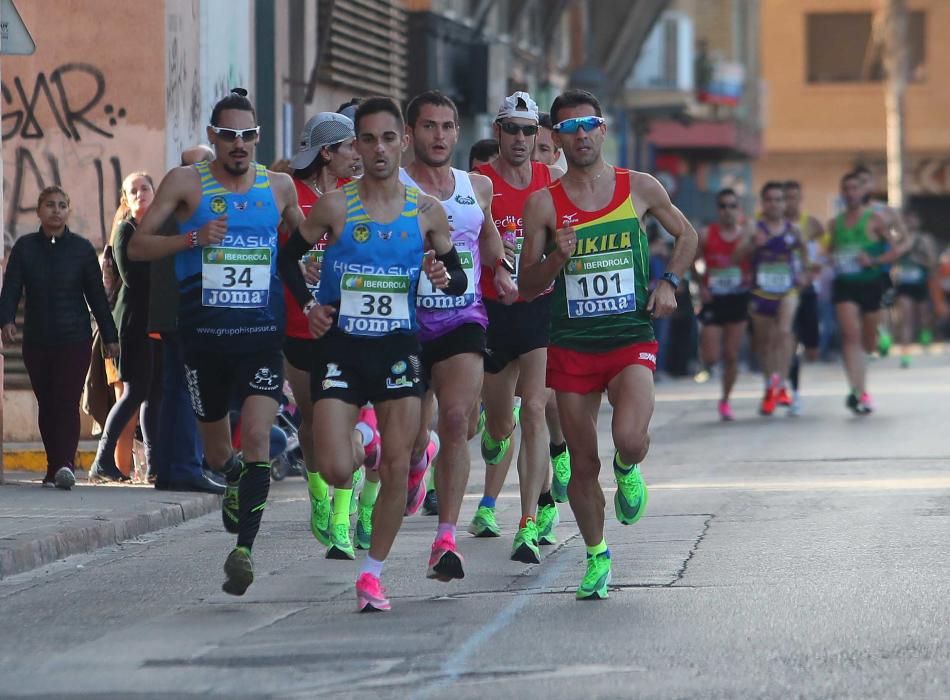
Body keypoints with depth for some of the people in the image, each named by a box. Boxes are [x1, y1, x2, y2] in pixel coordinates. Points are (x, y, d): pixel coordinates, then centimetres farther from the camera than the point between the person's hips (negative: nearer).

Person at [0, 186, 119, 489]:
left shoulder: (81, 249, 2)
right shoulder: (25, 247, 4)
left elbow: (96, 294, 5)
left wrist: (109, 336, 6)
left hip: (75, 339, -2)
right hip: (37, 340, 2)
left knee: (66, 402, -14)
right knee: (46, 405, 7)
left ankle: (65, 465, -26)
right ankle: (55, 468, 14)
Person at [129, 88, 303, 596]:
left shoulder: (278, 186, 6)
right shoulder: (186, 183, -1)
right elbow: (137, 246, -4)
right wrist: (193, 238, -18)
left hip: (262, 331, 0)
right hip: (204, 331, 0)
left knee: (257, 436, -18)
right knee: (216, 449, 13)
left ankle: (244, 548, -22)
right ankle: (233, 482, 48)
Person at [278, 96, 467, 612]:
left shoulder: (426, 212, 1)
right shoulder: (336, 206, -3)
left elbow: (459, 278, 10)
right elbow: (289, 256, 9)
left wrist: (444, 277, -13)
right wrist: (308, 306, -4)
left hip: (398, 347, 1)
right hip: (340, 346, -1)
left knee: (396, 465, -5)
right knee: (336, 471, -10)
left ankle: (372, 574, 8)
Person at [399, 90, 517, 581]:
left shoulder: (478, 187, 10)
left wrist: (501, 273, 13)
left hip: (463, 320, 2)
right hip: (406, 321, -2)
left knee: (457, 420, -18)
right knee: (412, 438, 3)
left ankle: (445, 541, -19)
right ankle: (417, 463, 44)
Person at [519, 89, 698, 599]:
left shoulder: (640, 188, 3)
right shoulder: (543, 204, 0)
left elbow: (685, 235, 20)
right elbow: (528, 287, 3)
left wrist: (669, 283, 3)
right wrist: (557, 259, -17)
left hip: (631, 338, -1)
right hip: (571, 343, 1)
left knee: (629, 438, -25)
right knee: (582, 463, 4)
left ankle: (628, 469, 13)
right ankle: (596, 557, 25)